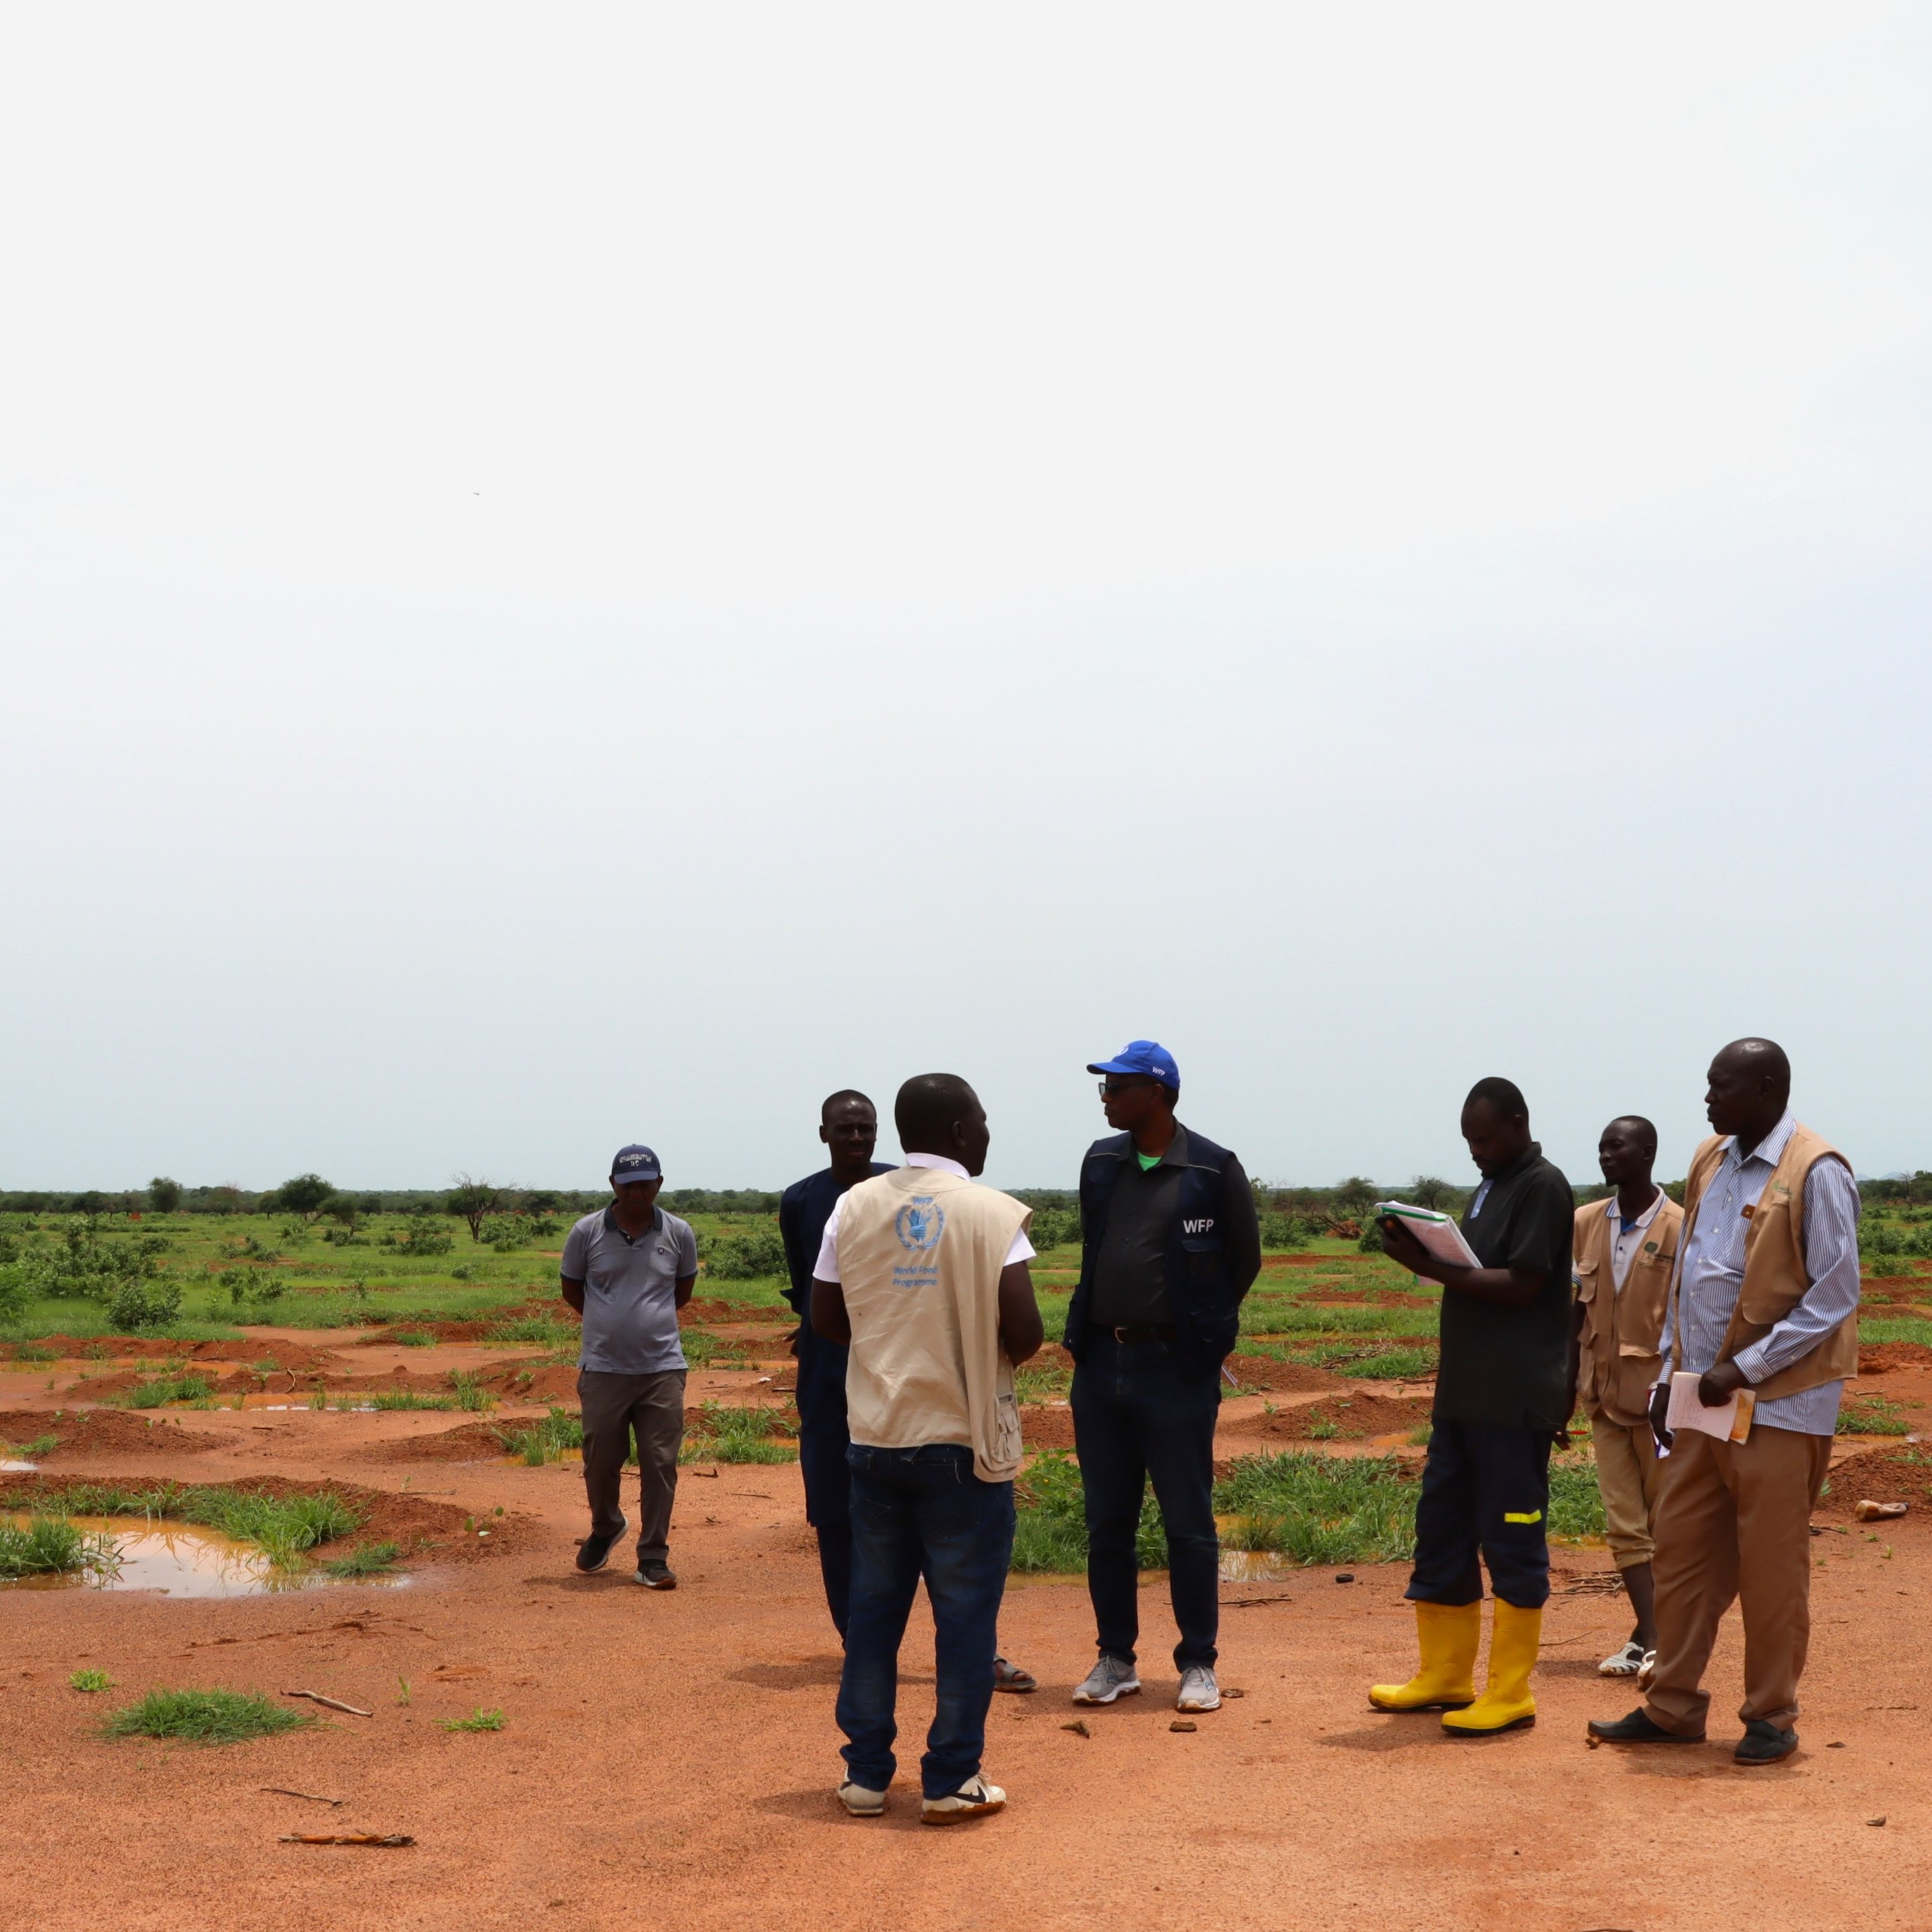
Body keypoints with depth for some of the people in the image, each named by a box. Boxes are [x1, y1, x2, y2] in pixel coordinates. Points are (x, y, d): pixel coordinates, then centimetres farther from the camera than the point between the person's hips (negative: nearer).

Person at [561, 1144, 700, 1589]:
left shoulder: (679, 1234, 1)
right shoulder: (587, 1232, -2)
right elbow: (571, 1289, 12)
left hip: (662, 1368, 0)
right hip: (603, 1368, 0)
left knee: (660, 1464, -2)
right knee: (600, 1461, 8)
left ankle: (653, 1559, 6)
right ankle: (604, 1529, 36)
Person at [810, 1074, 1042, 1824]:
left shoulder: (854, 1207, 3)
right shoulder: (992, 1215, -10)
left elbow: (826, 1319, 7)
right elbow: (1022, 1332, -16)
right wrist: (991, 1355, 6)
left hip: (874, 1435, 4)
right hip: (964, 1441, -4)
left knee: (873, 1605, 13)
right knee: (965, 1612, 5)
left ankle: (866, 1773, 18)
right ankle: (951, 1780, 8)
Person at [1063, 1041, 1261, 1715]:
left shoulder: (1214, 1170, -8)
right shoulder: (1101, 1162, 8)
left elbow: (1244, 1260, 3)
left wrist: (1198, 1325, 7)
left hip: (1177, 1369, -5)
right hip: (1100, 1363, 5)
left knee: (1188, 1525, 2)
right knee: (1107, 1523, 10)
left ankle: (1198, 1665, 13)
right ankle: (1116, 1660, 20)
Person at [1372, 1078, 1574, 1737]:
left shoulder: (1543, 1187, -9)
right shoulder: (1489, 1188, 18)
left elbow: (1521, 1287, -17)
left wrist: (1431, 1267, -22)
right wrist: (1426, 1255, 3)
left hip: (1515, 1400, -9)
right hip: (1463, 1392, 9)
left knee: (1512, 1540, -3)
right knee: (1440, 1530, 13)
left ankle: (1510, 1695, 3)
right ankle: (1444, 1676, 23)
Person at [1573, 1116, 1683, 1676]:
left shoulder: (1680, 1229, -9)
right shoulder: (1586, 1223, 5)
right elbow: (1578, 1310, 9)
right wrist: (1566, 1388, 7)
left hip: (1657, 1393, -5)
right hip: (1604, 1393, 5)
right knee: (1624, 1523, 2)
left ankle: (1665, 1637, 8)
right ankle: (1648, 1635, 4)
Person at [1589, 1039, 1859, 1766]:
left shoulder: (1815, 1173, -12)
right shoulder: (1709, 1162, 11)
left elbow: (1836, 1295, -14)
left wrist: (1745, 1368, -16)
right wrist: (1673, 1372, 12)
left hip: (1779, 1403, -7)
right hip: (1703, 1398, 7)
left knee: (1771, 1569, 2)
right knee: (1681, 1554, 9)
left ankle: (1771, 1718, 15)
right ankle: (1672, 1707, 18)